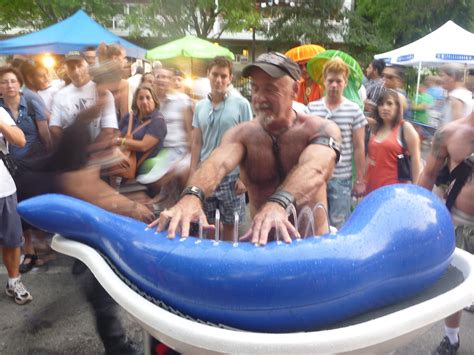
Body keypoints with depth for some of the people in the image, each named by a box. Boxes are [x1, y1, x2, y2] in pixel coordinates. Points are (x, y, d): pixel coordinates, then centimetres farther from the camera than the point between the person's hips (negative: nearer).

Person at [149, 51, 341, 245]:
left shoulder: (321, 129, -5)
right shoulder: (242, 134, 1)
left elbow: (314, 169, -26)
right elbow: (218, 163, -19)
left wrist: (278, 203, -45)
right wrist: (192, 196, -39)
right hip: (261, 240, 1)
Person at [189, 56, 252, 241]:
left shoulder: (241, 104, -5)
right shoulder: (199, 106, 6)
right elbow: (196, 143, 9)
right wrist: (193, 174, 5)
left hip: (231, 175, -3)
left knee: (230, 224, 8)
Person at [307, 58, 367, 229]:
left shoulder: (354, 111, -2)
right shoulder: (311, 108, 2)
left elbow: (359, 148, 1)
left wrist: (360, 180, 0)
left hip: (341, 178, -1)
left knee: (338, 225, 6)